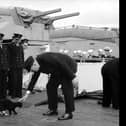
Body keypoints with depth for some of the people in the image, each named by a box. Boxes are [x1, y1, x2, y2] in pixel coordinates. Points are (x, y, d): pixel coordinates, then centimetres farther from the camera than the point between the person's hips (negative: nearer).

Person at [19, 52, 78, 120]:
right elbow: (33, 79, 0)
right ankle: (53, 109, 12)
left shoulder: (46, 58, -30)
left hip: (68, 67, -9)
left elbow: (62, 64, -29)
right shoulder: (38, 65, -3)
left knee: (66, 88, -13)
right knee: (50, 86, 4)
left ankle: (69, 113, -6)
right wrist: (27, 94, -4)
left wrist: (72, 77, -24)